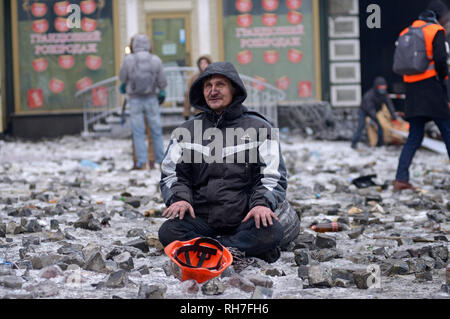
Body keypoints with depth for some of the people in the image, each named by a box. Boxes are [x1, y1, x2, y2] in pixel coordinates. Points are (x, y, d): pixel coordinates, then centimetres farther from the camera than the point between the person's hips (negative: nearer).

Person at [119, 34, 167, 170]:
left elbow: (122, 79, 5)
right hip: (151, 100, 1)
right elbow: (163, 82, -3)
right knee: (156, 131, 13)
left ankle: (142, 162, -2)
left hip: (135, 101, -1)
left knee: (138, 132, 4)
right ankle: (160, 160, 17)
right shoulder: (156, 60, -7)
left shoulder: (128, 60, -9)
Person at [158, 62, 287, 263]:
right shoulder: (187, 131, 16)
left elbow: (274, 177, 4)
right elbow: (171, 174, 14)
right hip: (201, 221, 1)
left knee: (271, 231, -33)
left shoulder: (259, 128, 9)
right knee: (168, 231, -29)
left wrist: (262, 203, -17)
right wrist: (179, 198, -8)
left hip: (244, 221, -1)